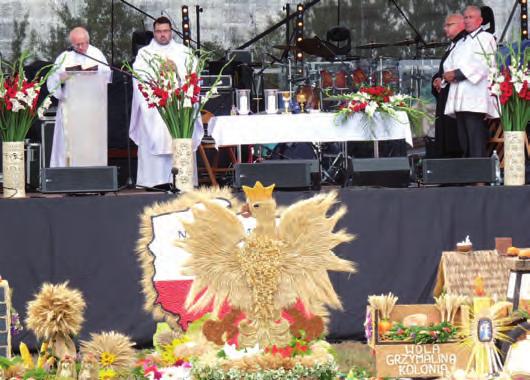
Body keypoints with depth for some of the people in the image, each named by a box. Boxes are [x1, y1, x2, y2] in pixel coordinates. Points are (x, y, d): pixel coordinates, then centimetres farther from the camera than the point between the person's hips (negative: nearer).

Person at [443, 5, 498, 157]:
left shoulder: (486, 38, 3)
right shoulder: (461, 43, 28)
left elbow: (483, 64, -11)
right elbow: (448, 63, 20)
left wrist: (457, 74, -12)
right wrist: (449, 74, -4)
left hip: (475, 99, -8)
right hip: (459, 99, 8)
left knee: (476, 145, -15)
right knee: (464, 144, 4)